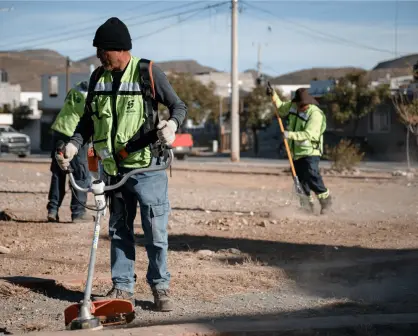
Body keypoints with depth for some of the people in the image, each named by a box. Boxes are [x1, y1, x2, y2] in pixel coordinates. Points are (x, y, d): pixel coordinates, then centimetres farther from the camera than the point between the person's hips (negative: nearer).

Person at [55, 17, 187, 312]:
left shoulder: (148, 72, -8)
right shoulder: (98, 77, 7)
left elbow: (179, 106, -2)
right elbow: (89, 119, 16)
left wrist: (172, 124, -24)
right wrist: (74, 144, 0)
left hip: (147, 166, -5)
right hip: (114, 168, 5)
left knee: (155, 230, -4)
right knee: (119, 230, 10)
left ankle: (161, 286, 8)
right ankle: (122, 287, 18)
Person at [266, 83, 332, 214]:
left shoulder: (315, 114, -18)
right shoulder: (293, 106, 6)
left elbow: (308, 134, -27)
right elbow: (281, 109, 28)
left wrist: (291, 134, -34)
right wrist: (273, 95, 15)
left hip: (310, 152, -8)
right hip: (296, 152, 8)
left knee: (312, 176, -20)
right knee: (300, 179, 8)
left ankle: (325, 199, -5)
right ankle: (307, 204, 17)